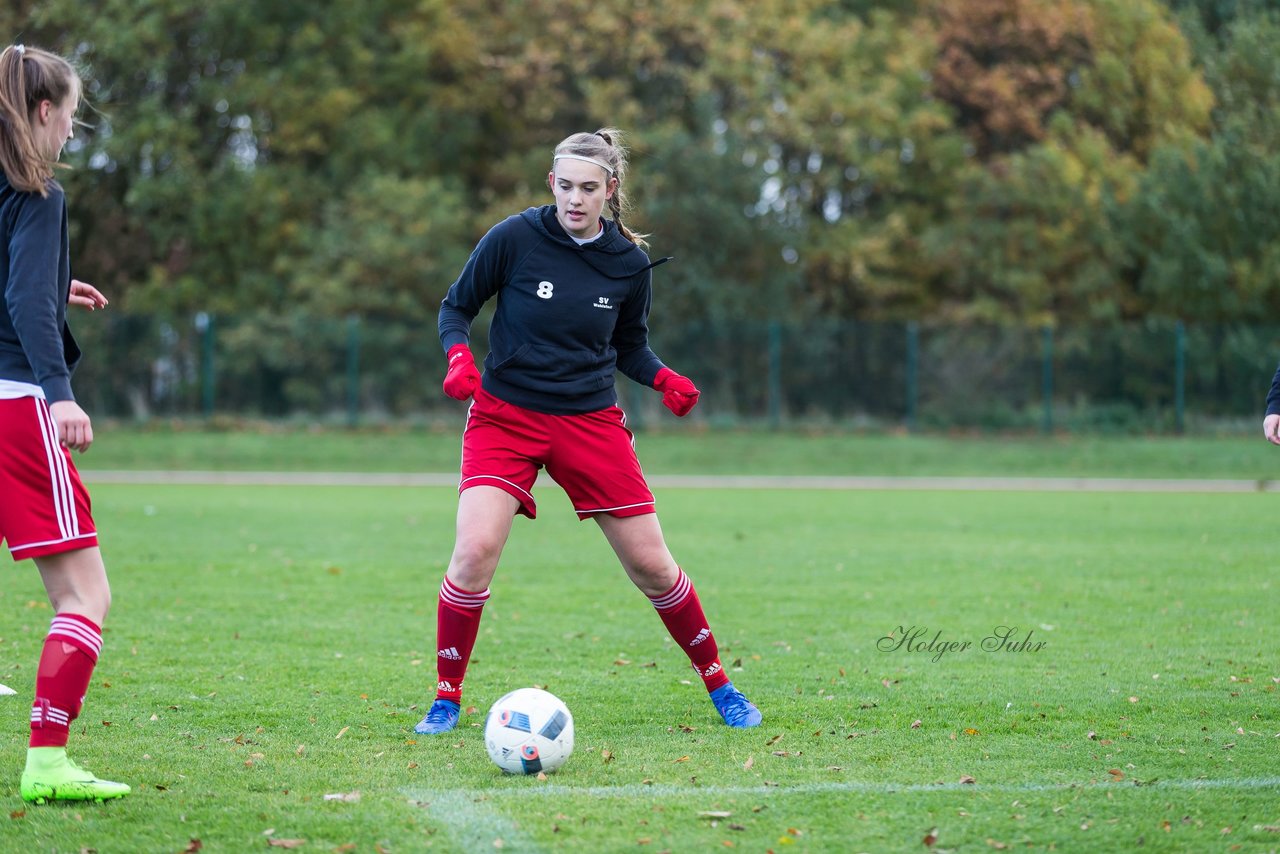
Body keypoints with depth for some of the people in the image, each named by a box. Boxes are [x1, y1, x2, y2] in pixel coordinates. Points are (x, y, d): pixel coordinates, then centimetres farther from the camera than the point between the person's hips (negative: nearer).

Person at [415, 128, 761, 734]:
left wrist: (663, 378, -6)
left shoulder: (630, 263, -1)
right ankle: (446, 699, -4)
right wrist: (459, 355, -18)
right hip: (505, 413, -2)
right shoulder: (512, 239, -10)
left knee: (651, 566, 3)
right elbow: (456, 306, 2)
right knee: (475, 549, -22)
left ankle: (719, 685, 23)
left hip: (591, 421, 2)